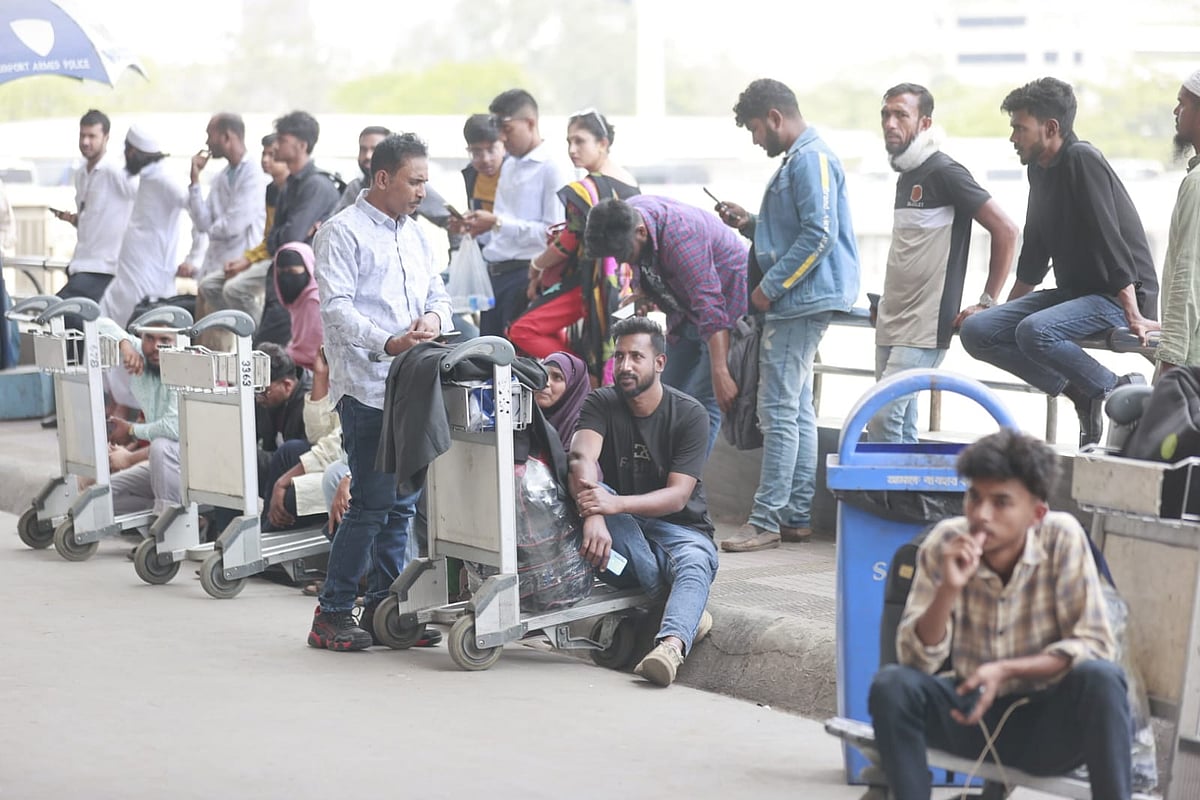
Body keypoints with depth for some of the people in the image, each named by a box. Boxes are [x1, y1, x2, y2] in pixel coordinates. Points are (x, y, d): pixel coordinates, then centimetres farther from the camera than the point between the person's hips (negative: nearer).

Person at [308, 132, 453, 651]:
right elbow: (337, 306, -13)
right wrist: (387, 342, -25)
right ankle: (331, 615, -2)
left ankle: (384, 608, 17)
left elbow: (438, 293, 22)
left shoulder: (416, 236, 21)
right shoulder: (343, 233, -3)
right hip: (367, 385, -8)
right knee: (370, 504, -10)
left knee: (402, 504, 9)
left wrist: (434, 316, -3)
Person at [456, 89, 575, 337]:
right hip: (496, 275, 8)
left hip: (526, 276, -8)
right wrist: (476, 226, 5)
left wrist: (497, 223, -17)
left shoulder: (554, 170, -8)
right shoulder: (509, 167, 19)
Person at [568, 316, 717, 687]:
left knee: (694, 563, -36)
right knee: (588, 492, -29)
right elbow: (581, 458, -23)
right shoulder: (601, 404, -3)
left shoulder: (689, 414, -9)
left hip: (680, 529, -2)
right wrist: (594, 516, -45)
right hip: (624, 533, 2)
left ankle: (671, 645, -66)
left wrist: (615, 504, -36)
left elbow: (678, 496, -18)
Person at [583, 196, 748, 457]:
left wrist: (720, 374, -41)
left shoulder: (680, 237, -35)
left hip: (728, 305, -9)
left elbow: (710, 309, -38)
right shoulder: (625, 214, -10)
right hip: (687, 311, 9)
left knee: (701, 401, -16)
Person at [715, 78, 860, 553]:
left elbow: (820, 234, -22)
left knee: (779, 411, -10)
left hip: (800, 301, -11)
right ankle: (797, 517, 16)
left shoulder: (812, 159, -14)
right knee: (797, 411, 12)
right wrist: (749, 225, 14)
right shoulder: (799, 160, 19)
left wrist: (771, 287, -18)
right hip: (799, 302, 11)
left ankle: (766, 521, -8)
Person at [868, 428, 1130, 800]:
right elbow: (917, 658, -11)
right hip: (972, 713, 2)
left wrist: (1006, 670, -24)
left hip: (1050, 721, -2)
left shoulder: (1063, 537, -13)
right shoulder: (944, 544, -8)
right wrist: (949, 590, -27)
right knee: (892, 684, -24)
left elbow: (1093, 645, -13)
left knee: (1100, 678, -31)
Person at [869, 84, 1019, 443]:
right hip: (891, 323, 9)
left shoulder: (944, 172, -10)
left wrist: (987, 303, -13)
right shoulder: (905, 176, 16)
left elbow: (1006, 230, -13)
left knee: (883, 417, -17)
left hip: (924, 326, -9)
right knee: (902, 428, 8)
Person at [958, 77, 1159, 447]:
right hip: (1073, 291, 9)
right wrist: (1004, 309, 25)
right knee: (976, 331, -6)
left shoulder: (1082, 160, -17)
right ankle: (1078, 390, -1)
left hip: (1119, 295, -9)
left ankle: (1119, 391, -13)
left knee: (1034, 332, -35)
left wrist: (1134, 316, -26)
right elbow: (1034, 255, 21)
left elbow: (1110, 242, -23)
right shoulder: (1040, 170, 11)